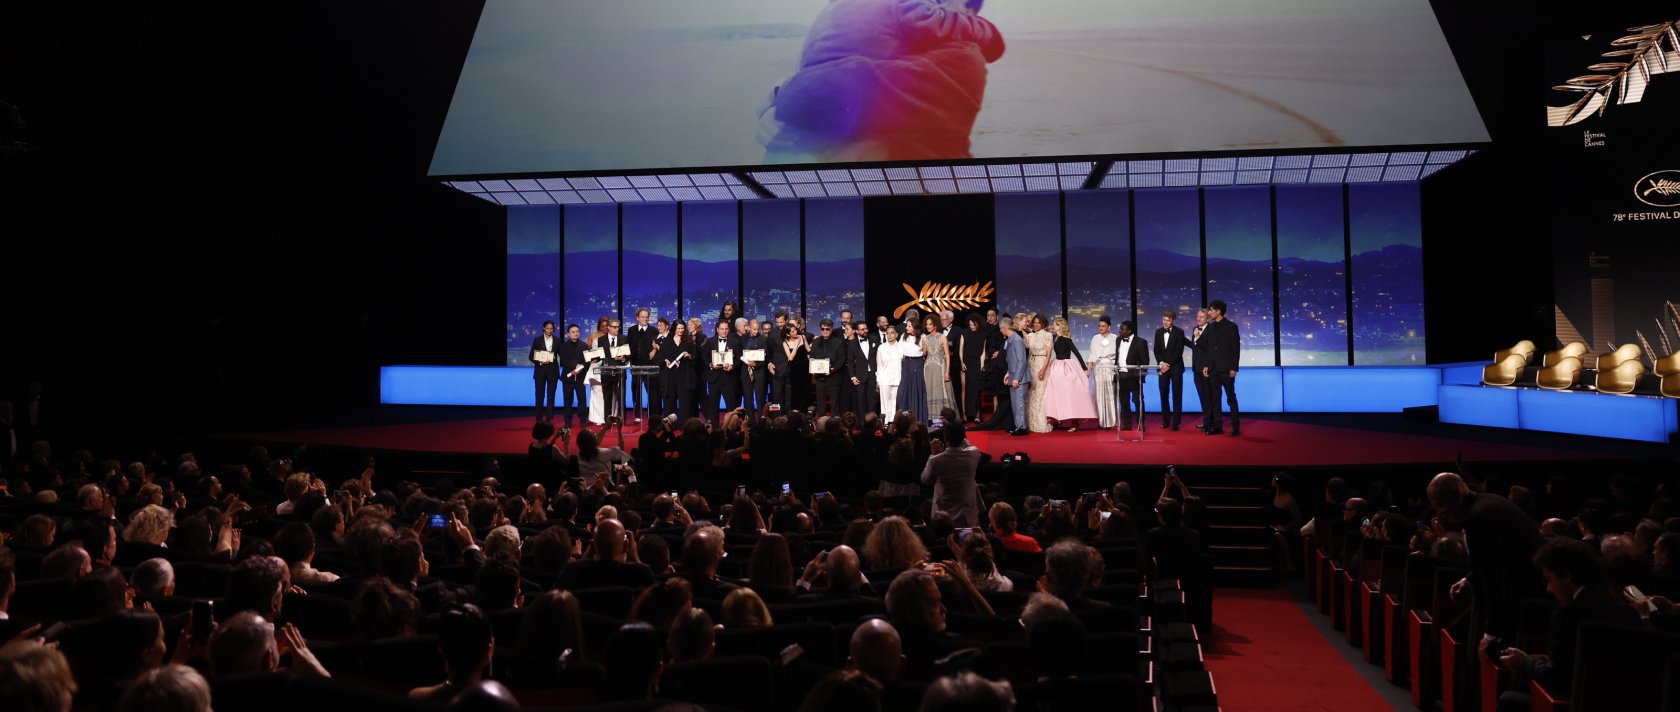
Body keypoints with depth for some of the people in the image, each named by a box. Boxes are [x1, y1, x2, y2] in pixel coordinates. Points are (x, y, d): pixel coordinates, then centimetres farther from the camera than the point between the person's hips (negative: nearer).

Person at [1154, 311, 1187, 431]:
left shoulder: (1179, 332, -4)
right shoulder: (1158, 332, 9)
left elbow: (1179, 351, -8)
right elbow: (1156, 350, 8)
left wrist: (1168, 364, -12)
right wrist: (1161, 363, -7)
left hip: (1175, 367, -4)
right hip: (1162, 367, 4)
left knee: (1177, 395, -2)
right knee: (1164, 395, 3)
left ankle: (1176, 422, 0)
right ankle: (1165, 420, 10)